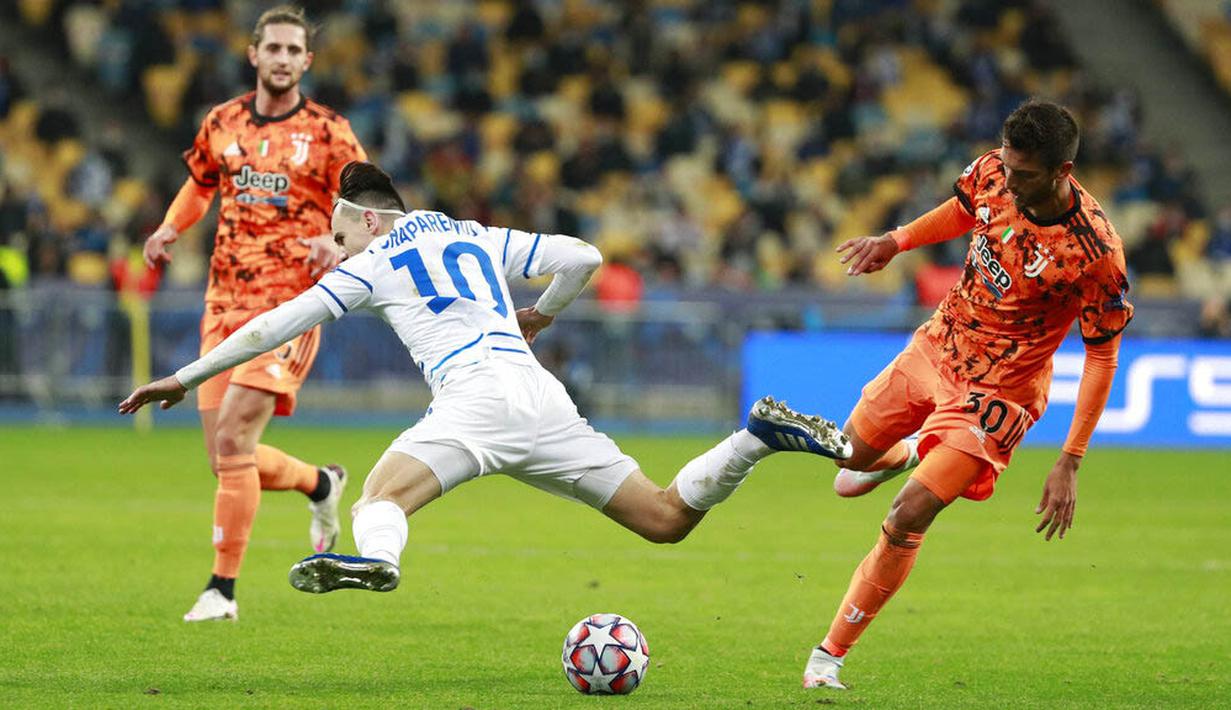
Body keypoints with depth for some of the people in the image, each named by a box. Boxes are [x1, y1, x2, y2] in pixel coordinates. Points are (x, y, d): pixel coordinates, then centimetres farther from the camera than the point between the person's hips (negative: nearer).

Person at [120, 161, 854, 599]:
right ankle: (762, 433, -5)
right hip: (542, 397, 6)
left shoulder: (376, 262, 14)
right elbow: (584, 257, 26)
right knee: (667, 518, 10)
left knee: (384, 493, -22)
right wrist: (541, 315, 43)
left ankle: (375, 557, -56)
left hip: (476, 393, -6)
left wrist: (186, 377, 17)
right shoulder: (479, 239, 28)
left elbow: (279, 325, 12)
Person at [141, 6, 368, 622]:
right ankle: (321, 483, 36)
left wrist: (339, 243, -21)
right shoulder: (222, 124, 9)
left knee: (232, 436, -18)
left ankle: (222, 588, -9)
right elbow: (199, 185, 26)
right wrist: (170, 229, 6)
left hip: (290, 302, -5)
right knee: (226, 456, 4)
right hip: (225, 302, 5)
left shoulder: (327, 133, -2)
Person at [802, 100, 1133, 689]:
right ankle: (908, 455, 58)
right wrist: (895, 241, 3)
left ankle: (831, 653, -1)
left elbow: (1102, 356, -19)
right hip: (936, 348, 6)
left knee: (907, 519, -15)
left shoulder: (1095, 252, -29)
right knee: (850, 457, 22)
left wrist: (1070, 463, -19)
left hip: (995, 393, -6)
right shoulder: (992, 174, -13)